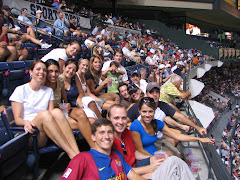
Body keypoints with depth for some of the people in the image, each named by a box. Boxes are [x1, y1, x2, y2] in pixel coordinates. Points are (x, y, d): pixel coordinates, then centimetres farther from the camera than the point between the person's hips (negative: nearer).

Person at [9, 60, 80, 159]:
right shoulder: (21, 90, 8)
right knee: (45, 114, -33)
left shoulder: (49, 91, 20)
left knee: (56, 112, -28)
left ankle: (77, 152, -43)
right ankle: (72, 154, -42)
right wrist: (26, 122, -24)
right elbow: (17, 119, -1)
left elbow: (52, 116, 7)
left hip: (46, 135, 3)